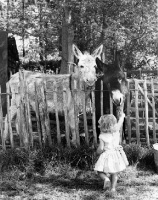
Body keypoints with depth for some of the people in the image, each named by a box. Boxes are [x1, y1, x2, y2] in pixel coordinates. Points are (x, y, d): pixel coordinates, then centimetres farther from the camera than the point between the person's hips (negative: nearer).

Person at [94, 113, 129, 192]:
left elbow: (100, 149, -15)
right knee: (114, 173, 15)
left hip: (106, 156, -4)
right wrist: (122, 116, 31)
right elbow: (120, 123, 13)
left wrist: (97, 152, 7)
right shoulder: (116, 131, -6)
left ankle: (105, 178, -14)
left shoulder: (102, 137, -15)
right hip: (115, 154, 4)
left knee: (100, 171, 11)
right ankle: (113, 187, 12)